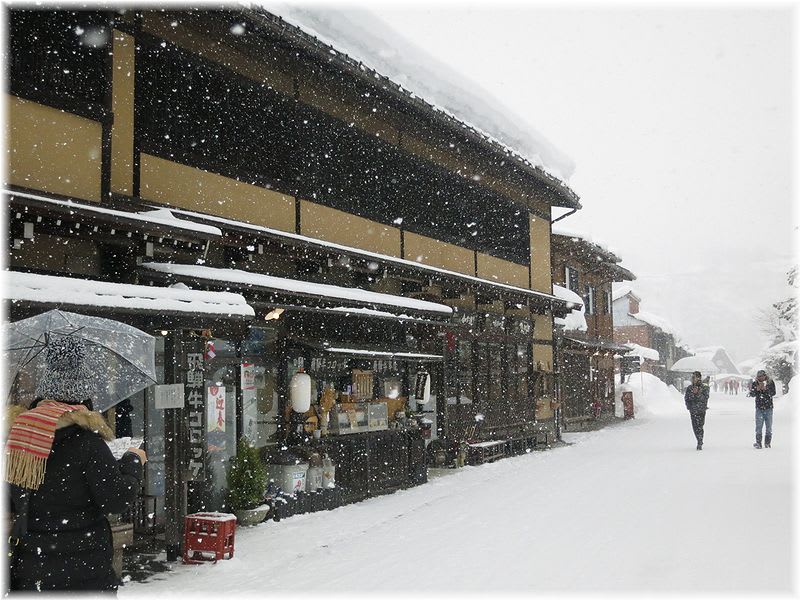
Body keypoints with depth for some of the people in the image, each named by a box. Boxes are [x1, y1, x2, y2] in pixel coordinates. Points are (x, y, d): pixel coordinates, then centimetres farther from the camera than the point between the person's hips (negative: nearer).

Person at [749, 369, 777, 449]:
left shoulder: (771, 382, 0)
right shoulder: (754, 383, 2)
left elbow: (773, 393, -9)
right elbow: (752, 394, -2)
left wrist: (765, 389, -24)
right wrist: (757, 389, -20)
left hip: (769, 407, 0)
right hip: (759, 407, 0)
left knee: (769, 426, 5)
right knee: (759, 426, -5)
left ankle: (768, 442, 16)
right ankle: (758, 443, 0)